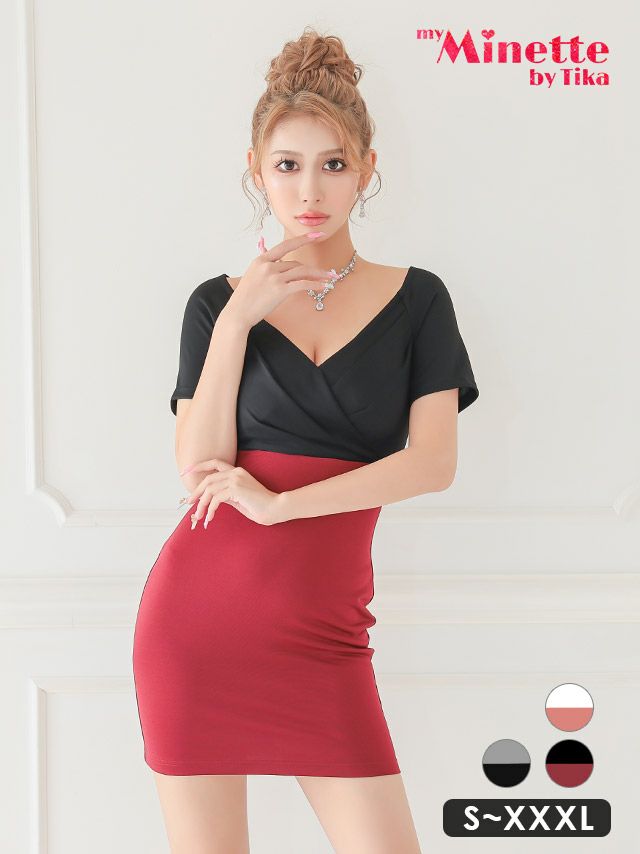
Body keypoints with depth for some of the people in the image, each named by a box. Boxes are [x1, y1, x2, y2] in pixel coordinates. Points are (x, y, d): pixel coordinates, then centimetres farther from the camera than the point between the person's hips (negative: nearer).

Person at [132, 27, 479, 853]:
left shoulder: (415, 298, 5)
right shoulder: (219, 302, 6)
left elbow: (433, 461, -7)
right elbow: (199, 469, -4)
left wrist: (277, 502, -12)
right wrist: (236, 321, -11)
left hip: (319, 627, 0)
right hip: (199, 607, 0)